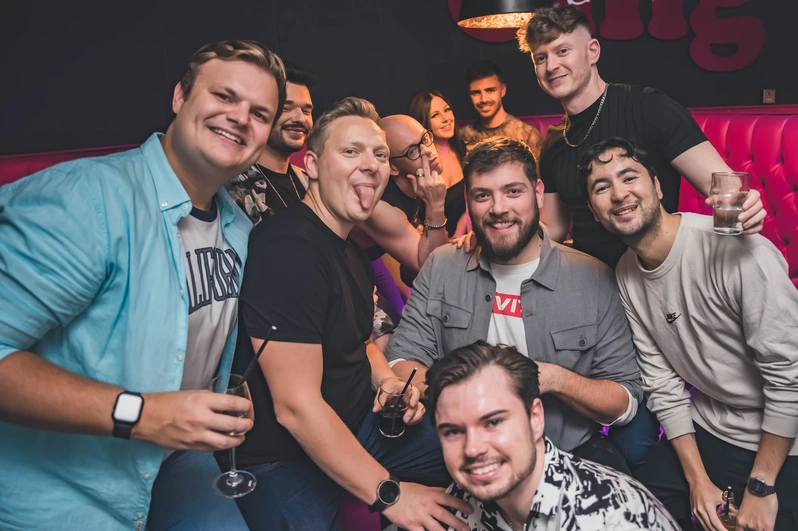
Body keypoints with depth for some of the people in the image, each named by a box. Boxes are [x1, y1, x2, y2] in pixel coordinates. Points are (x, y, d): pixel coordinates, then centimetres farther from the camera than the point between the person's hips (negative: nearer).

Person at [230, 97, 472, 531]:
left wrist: (387, 380, -1)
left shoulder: (351, 249, 6)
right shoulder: (288, 249, -24)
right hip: (283, 460, -8)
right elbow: (296, 406, -26)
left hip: (358, 425, 8)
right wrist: (387, 492, -21)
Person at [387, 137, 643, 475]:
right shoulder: (441, 269, 3)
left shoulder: (593, 279, -2)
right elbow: (401, 362, 1)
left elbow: (626, 403, 0)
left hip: (569, 454, 0)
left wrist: (557, 379, -18)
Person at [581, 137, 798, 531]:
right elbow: (662, 385, -1)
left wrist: (761, 488, -16)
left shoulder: (738, 252, -27)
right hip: (707, 434, 6)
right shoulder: (626, 276, -4)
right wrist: (698, 481, -4)